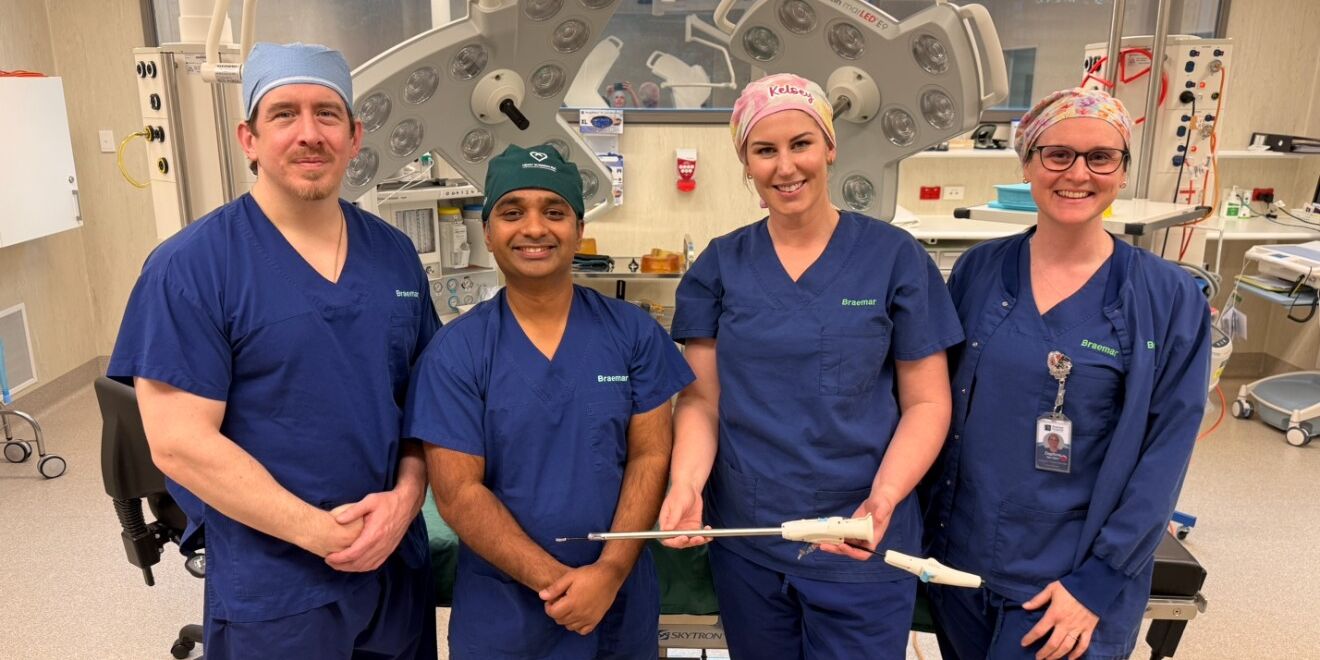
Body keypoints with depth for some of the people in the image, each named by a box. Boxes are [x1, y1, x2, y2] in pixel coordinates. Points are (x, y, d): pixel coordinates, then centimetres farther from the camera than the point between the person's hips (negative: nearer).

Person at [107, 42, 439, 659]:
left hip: (400, 562, 5)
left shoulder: (395, 253, 2)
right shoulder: (189, 267, -12)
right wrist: (324, 533, -17)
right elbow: (180, 444, -15)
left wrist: (405, 497, -10)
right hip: (273, 590, -4)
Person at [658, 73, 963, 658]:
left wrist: (884, 496, -20)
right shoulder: (720, 265, 1)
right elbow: (702, 398, 0)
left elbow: (926, 402, -4)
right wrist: (686, 483, -18)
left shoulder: (894, 258, -5)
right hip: (744, 544, 3)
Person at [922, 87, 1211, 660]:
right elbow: (938, 403, 4)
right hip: (959, 561, 3)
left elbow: (1164, 456, -8)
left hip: (1073, 581, -2)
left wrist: (1098, 582, -12)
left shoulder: (1170, 300, -8)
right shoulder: (978, 270, -2)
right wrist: (930, 521, 1)